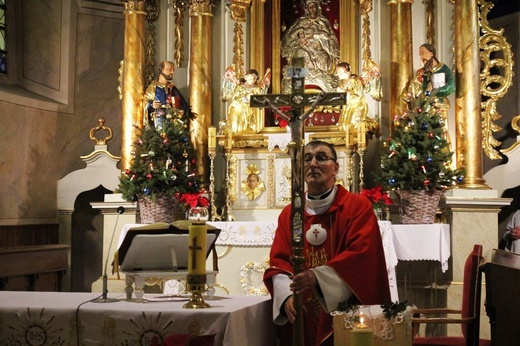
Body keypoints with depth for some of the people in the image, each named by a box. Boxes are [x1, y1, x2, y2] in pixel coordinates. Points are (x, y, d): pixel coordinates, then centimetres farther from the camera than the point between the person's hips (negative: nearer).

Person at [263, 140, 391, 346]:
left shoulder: (358, 206, -2)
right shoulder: (288, 214, 9)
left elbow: (361, 254, -14)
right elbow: (278, 262, 3)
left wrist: (318, 277, -27)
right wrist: (287, 295, -17)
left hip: (344, 316, -3)